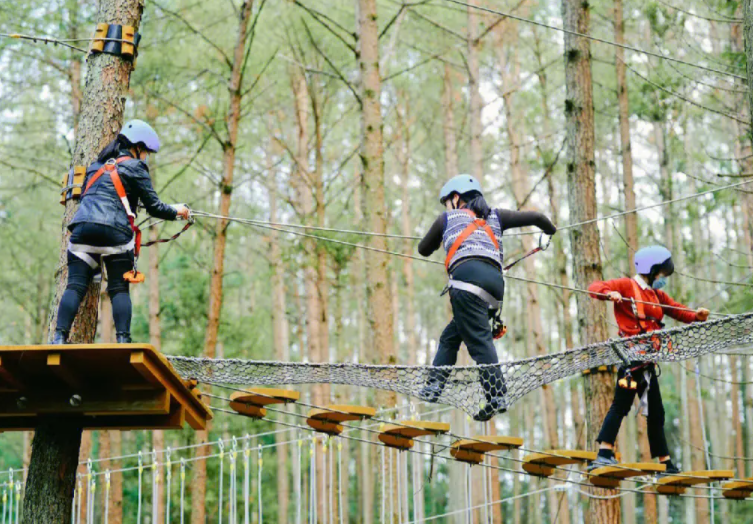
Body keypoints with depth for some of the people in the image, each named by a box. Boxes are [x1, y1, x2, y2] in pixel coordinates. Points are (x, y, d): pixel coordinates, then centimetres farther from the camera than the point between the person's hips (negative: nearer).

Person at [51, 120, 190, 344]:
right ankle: (123, 339, -8)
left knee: (75, 286, -2)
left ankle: (60, 337, -13)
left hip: (82, 227, 4)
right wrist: (176, 211, 24)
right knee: (119, 290, 2)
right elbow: (153, 207, 7)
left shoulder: (96, 165, 26)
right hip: (114, 231, -4)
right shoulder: (134, 166, 8)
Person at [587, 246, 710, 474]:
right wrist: (610, 293, -34)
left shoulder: (657, 295, 21)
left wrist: (697, 315, -4)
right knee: (621, 404, -18)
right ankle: (604, 453, -23)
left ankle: (665, 462, 23)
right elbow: (595, 288, -13)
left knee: (656, 412, 15)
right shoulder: (627, 286, -3)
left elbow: (679, 311, 16)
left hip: (647, 360, 9)